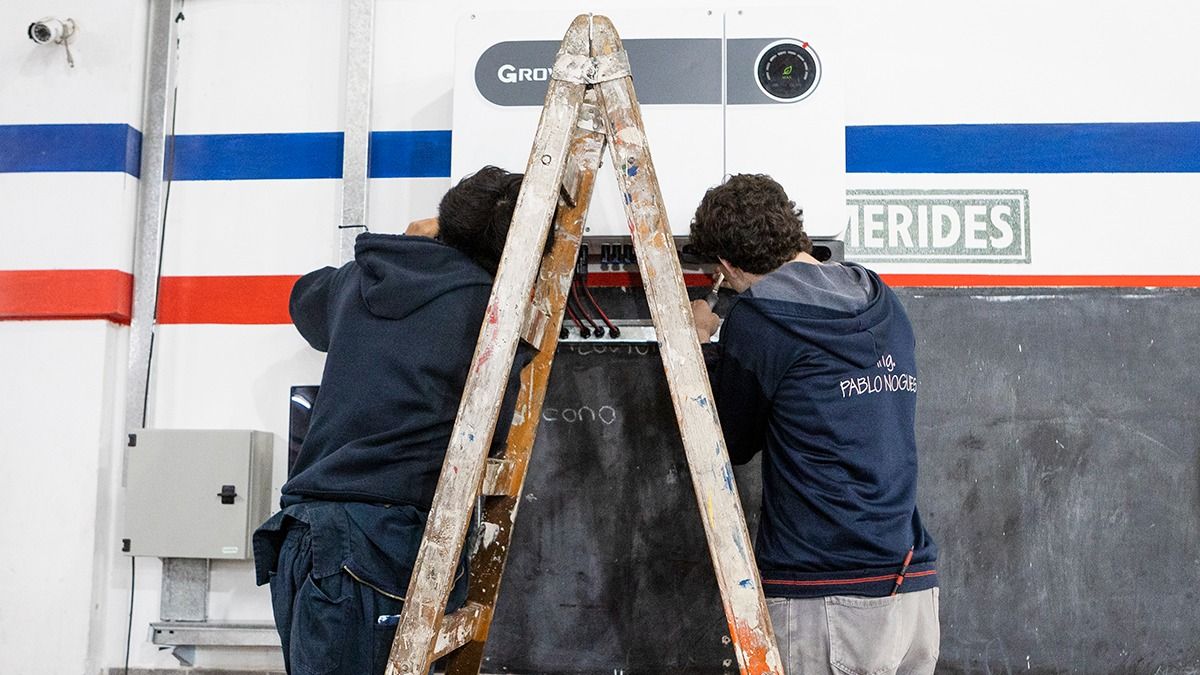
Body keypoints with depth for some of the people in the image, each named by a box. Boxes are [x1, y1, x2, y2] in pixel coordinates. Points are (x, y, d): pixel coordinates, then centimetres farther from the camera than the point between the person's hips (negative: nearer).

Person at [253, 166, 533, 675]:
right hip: (381, 540, -7)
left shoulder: (360, 277, 13)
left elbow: (306, 301, 37)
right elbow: (494, 431, 1)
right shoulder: (486, 305, -7)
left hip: (304, 534, 7)